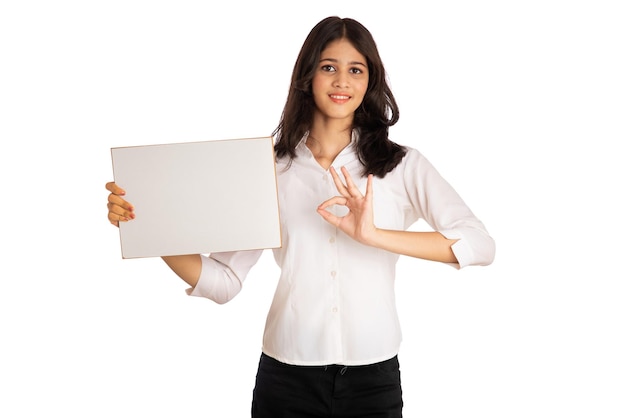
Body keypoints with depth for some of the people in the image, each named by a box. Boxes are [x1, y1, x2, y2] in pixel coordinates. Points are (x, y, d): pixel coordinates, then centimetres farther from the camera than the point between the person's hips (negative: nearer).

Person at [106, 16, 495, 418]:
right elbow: (224, 280, -3)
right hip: (287, 374, 1)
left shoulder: (403, 165, -2)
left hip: (374, 374, 0)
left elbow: (481, 245, -15)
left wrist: (375, 235, -26)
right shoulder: (272, 168, 1)